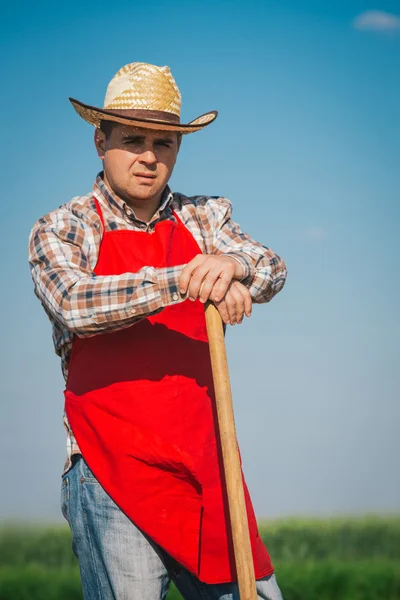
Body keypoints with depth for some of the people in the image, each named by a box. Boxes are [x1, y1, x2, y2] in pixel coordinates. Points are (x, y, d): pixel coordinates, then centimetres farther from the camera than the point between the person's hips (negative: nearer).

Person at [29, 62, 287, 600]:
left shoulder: (206, 217, 13)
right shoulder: (61, 231, 3)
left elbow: (272, 272, -5)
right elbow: (74, 304, -18)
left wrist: (234, 266, -28)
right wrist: (181, 281, -27)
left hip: (205, 470, 4)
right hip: (111, 473, -3)